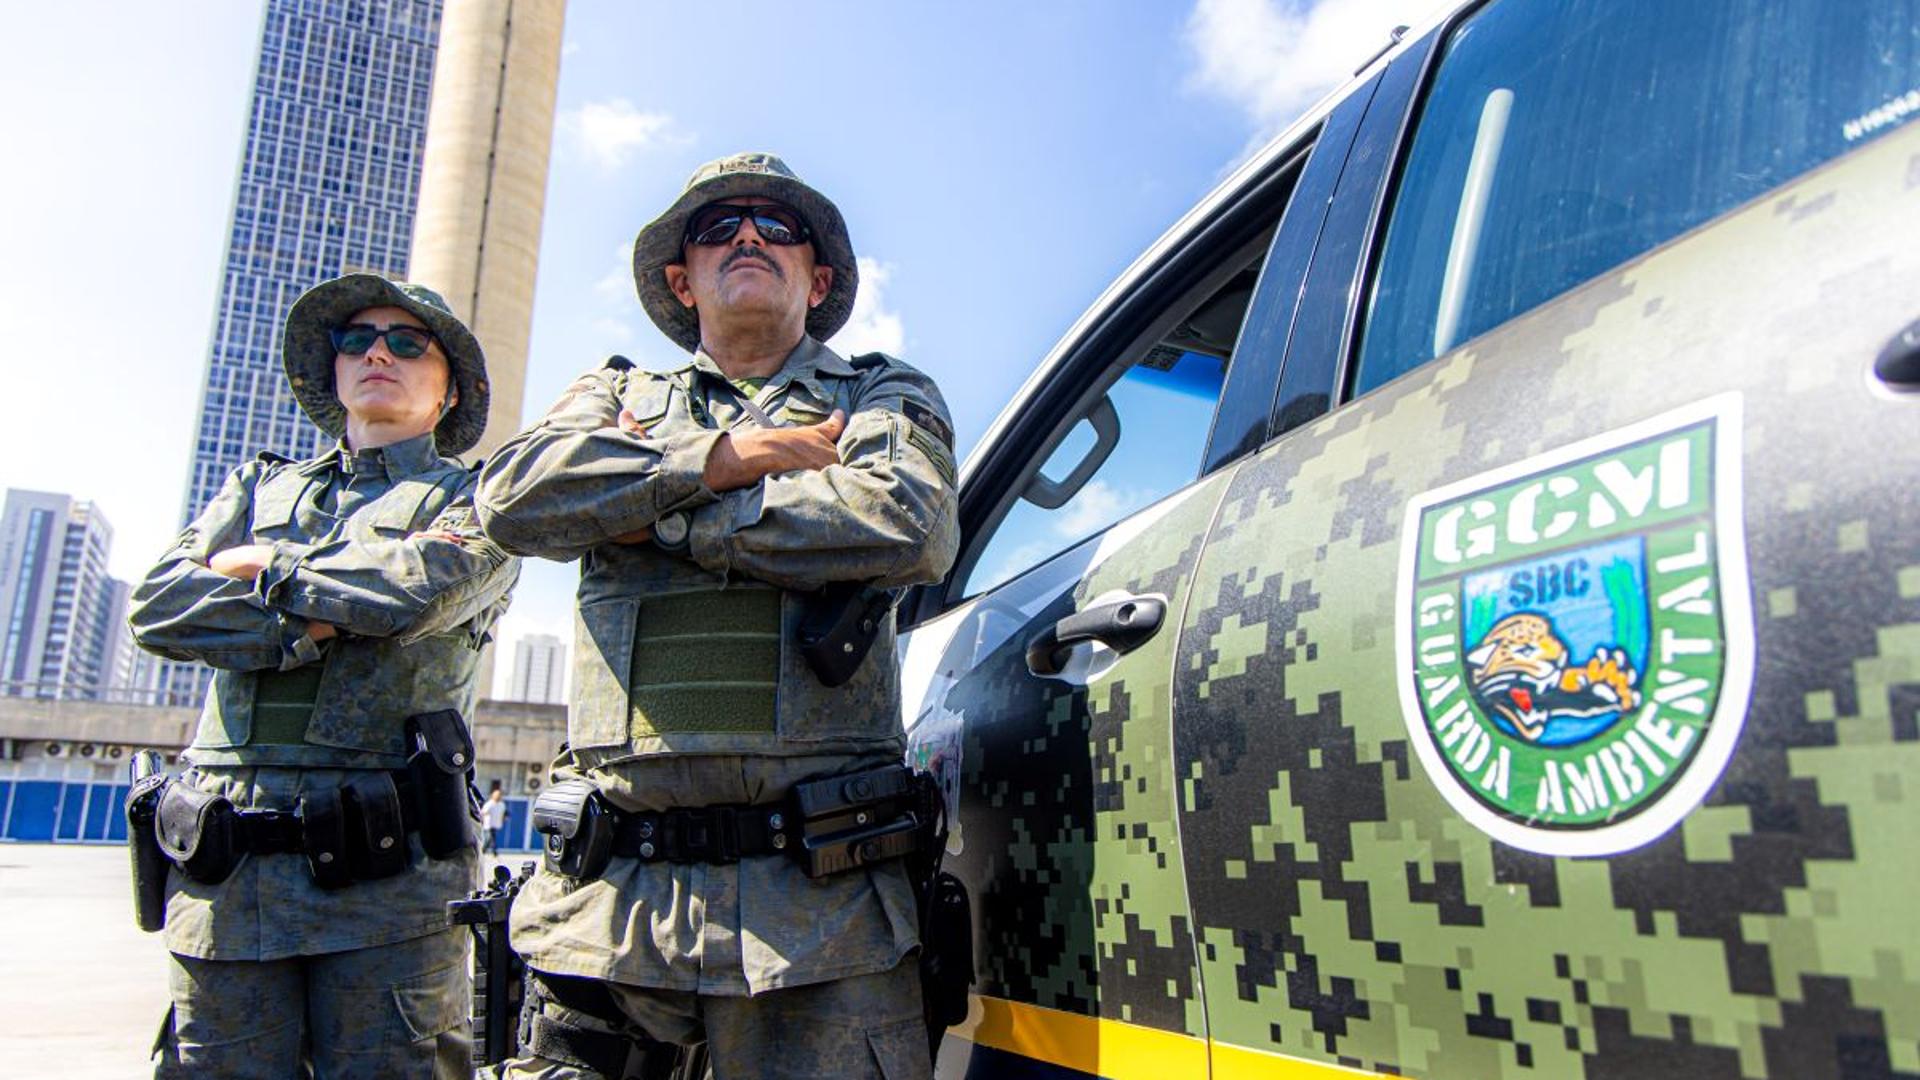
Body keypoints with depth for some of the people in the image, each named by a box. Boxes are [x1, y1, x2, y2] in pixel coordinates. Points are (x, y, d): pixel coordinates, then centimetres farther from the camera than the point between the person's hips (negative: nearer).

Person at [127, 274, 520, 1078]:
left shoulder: (476, 500, 9)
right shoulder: (261, 486, 23)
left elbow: (416, 588, -13)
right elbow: (159, 605, 6)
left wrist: (266, 569, 3)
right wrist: (316, 619, -8)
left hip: (384, 871, -3)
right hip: (224, 868, 4)